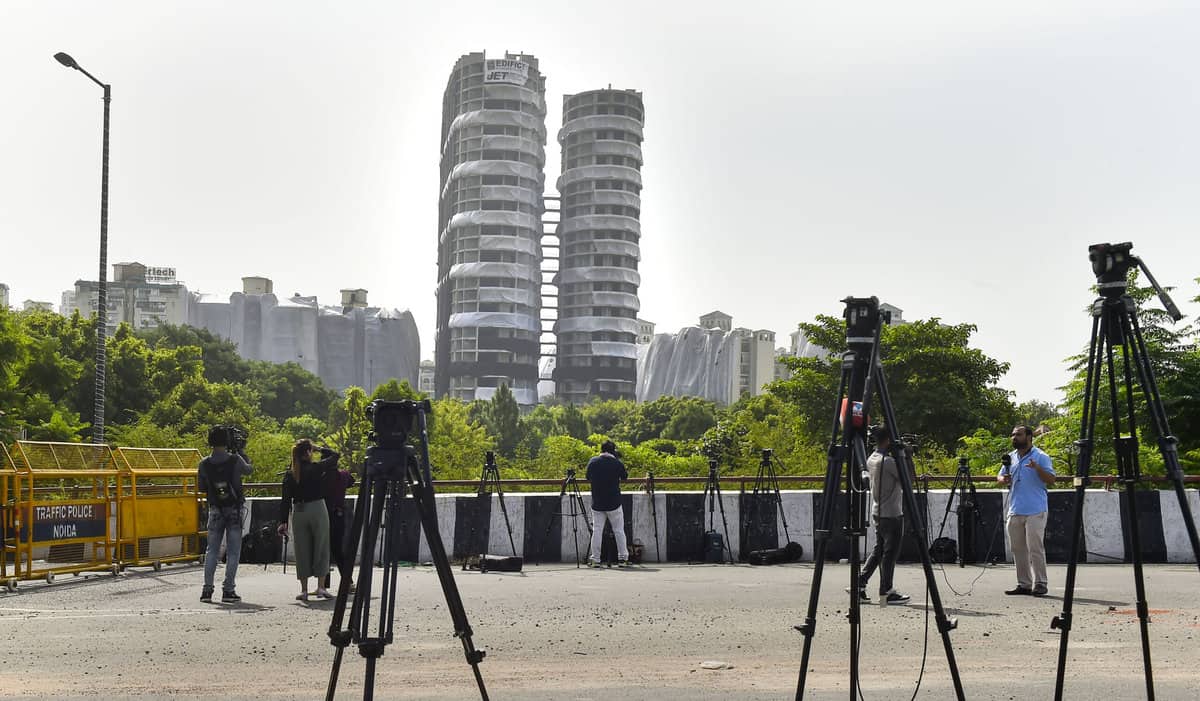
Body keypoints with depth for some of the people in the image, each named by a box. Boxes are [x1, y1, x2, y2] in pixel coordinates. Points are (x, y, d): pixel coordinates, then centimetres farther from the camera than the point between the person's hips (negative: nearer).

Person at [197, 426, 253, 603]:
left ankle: (207, 589, 3)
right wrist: (242, 458, 27)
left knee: (212, 551, 9)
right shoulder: (235, 460, -10)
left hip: (215, 510, 2)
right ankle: (228, 590, 0)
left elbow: (201, 488, 5)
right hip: (234, 510, -2)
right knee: (233, 552, 3)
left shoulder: (204, 464, -5)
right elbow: (249, 470, 10)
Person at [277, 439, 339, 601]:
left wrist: (283, 522, 4)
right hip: (317, 509, -3)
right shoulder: (316, 468, -7)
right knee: (321, 548, 6)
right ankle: (321, 586, 2)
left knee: (302, 551, 9)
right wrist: (319, 449, 13)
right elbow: (334, 456, 7)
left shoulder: (290, 475, 2)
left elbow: (286, 501, 2)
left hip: (298, 513, 3)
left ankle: (304, 589, 9)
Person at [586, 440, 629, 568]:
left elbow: (588, 478, 12)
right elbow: (624, 477, 8)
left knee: (596, 531, 5)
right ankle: (622, 558, 5)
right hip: (614, 504, -2)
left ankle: (595, 559, 2)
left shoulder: (592, 462, -1)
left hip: (597, 503, 2)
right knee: (619, 530, 6)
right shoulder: (617, 463, -8)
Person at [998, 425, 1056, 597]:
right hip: (1015, 510, 6)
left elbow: (1051, 480, -9)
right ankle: (1024, 584, 15)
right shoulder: (1010, 457, 15)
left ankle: (1040, 583, -2)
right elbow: (999, 476, 18)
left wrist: (1038, 469, -26)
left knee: (1035, 547, -8)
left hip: (1035, 511, -6)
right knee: (1018, 549, 9)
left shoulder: (1041, 457, -4)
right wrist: (1003, 479, -5)